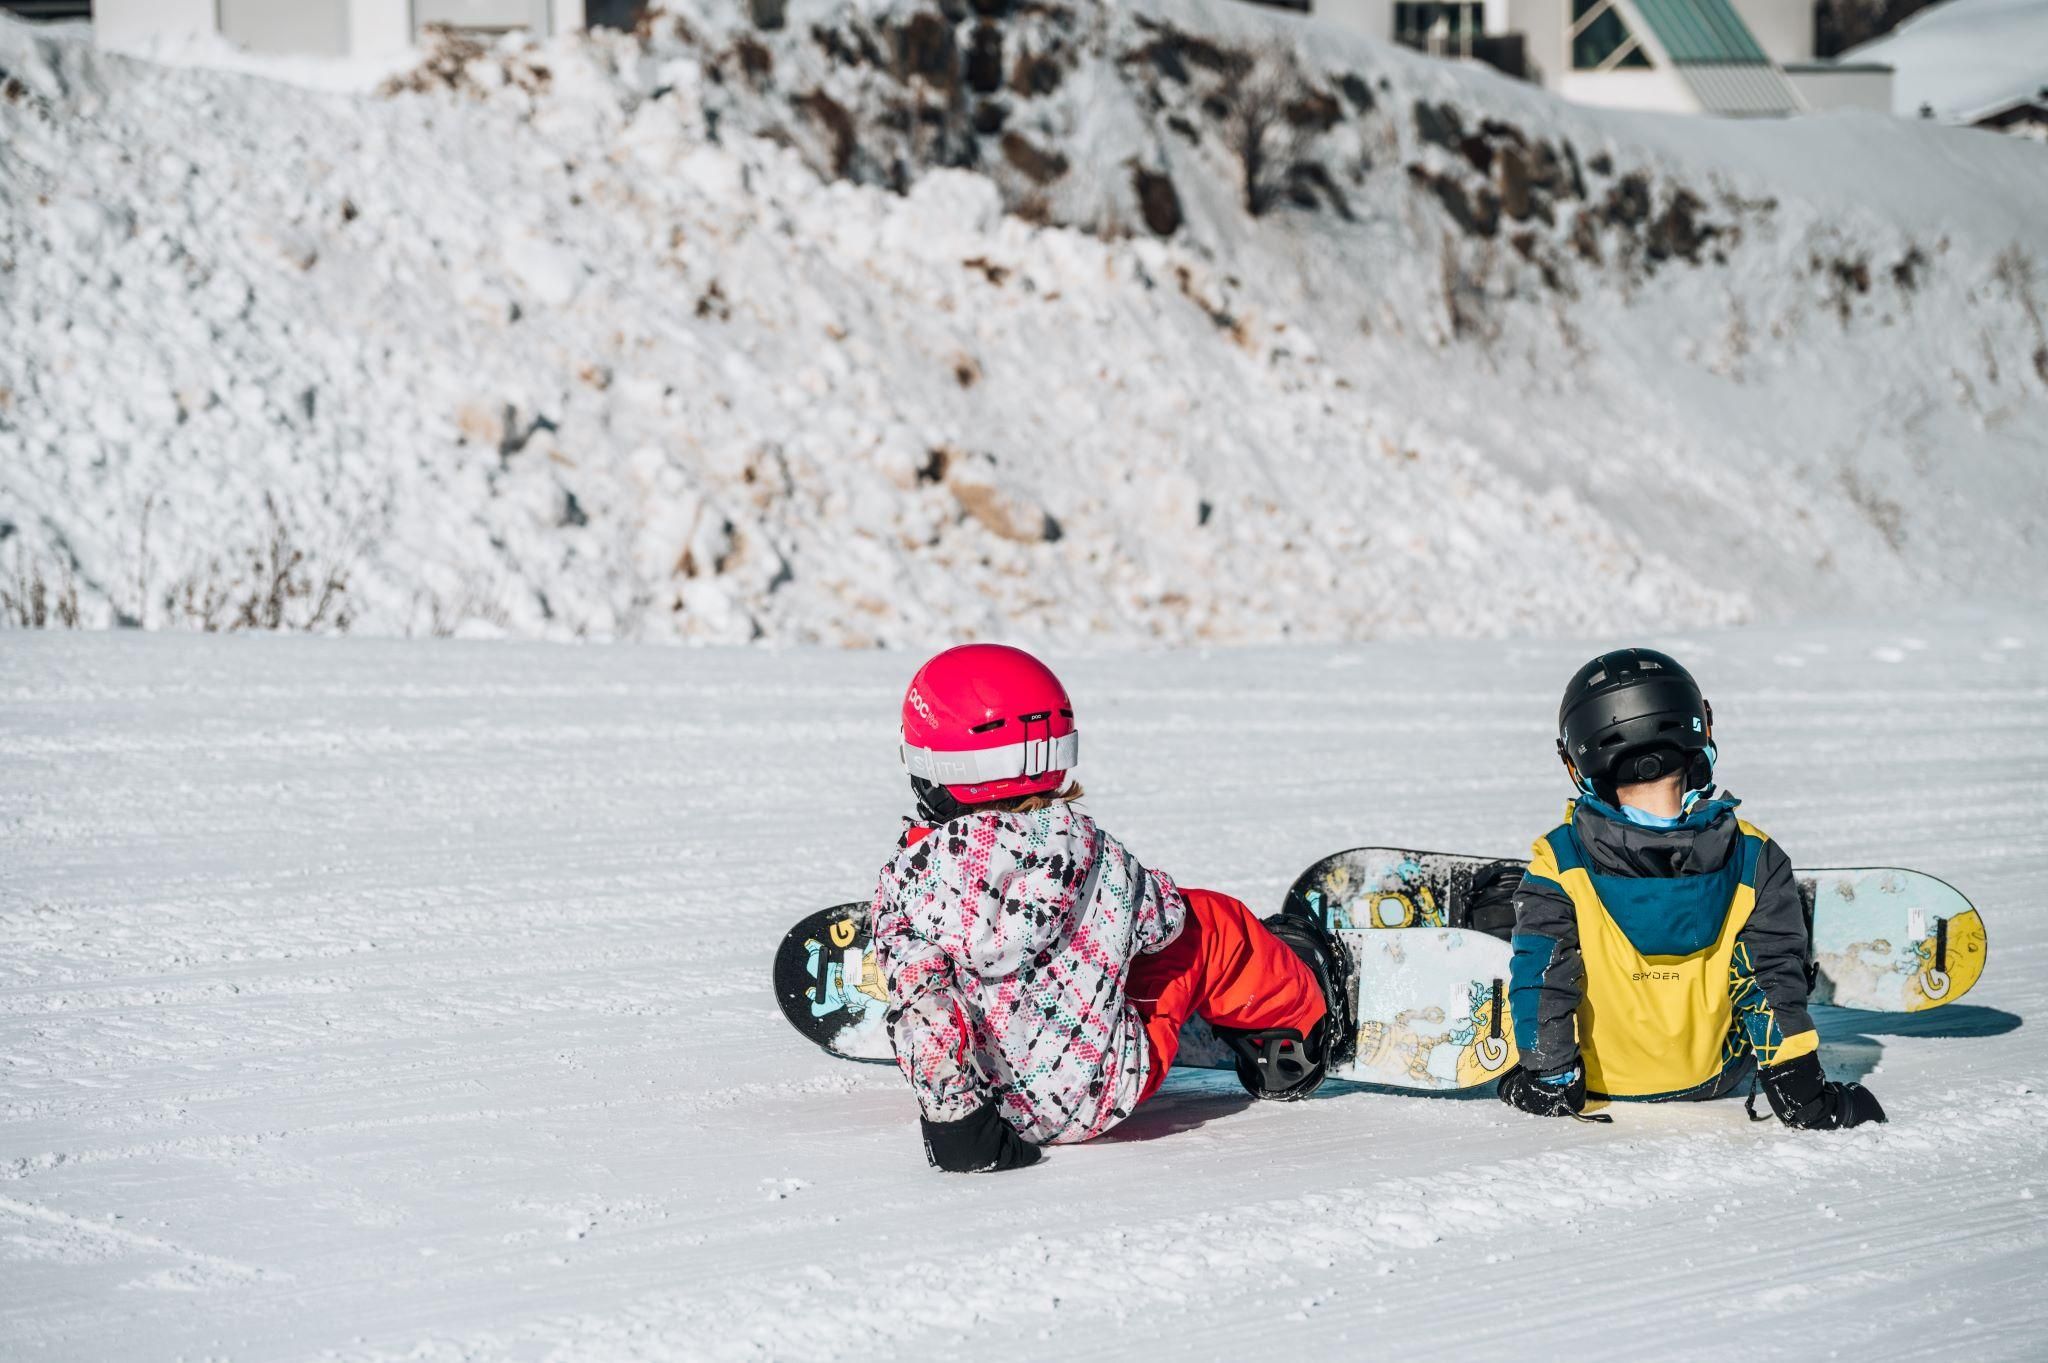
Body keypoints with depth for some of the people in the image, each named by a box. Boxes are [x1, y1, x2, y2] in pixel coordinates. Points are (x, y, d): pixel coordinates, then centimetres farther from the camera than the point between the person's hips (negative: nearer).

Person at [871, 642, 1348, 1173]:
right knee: (1207, 923, 17)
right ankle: (1301, 1012, 42)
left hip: (1001, 1102, 3)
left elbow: (921, 1013, -22)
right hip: (1104, 1092, -2)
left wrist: (948, 1110, -16)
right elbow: (1160, 918, 0)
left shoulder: (904, 880, -18)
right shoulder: (1081, 846, -17)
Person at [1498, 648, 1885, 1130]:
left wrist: (1547, 1078, -6)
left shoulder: (1561, 863, -23)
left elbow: (1543, 981, -17)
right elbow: (1773, 984, -13)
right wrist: (1800, 1088, -4)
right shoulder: (1752, 860, -19)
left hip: (1596, 1080, -1)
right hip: (1712, 1081, 1)